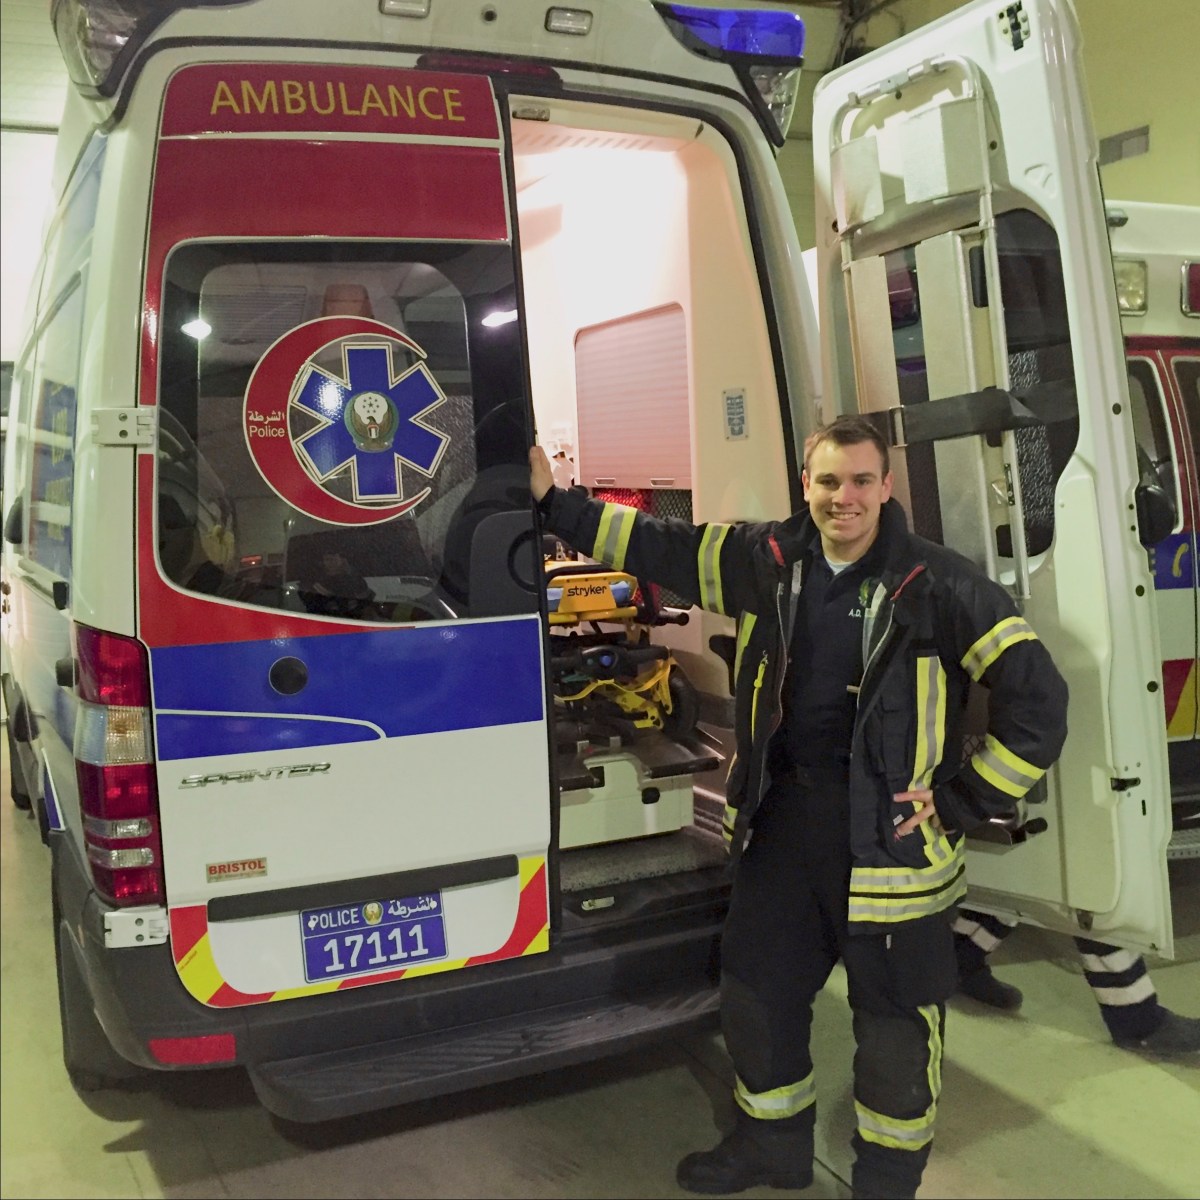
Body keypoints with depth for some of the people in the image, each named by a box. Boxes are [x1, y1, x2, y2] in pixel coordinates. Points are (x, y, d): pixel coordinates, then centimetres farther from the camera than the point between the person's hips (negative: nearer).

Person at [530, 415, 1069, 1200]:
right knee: (757, 992, 18)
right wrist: (555, 502, 7)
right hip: (782, 819, 5)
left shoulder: (938, 584, -13)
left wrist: (965, 802, -12)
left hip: (890, 836, -4)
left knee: (896, 1018, 9)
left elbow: (1036, 697, -12)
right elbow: (656, 546, 9)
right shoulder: (768, 561, 0)